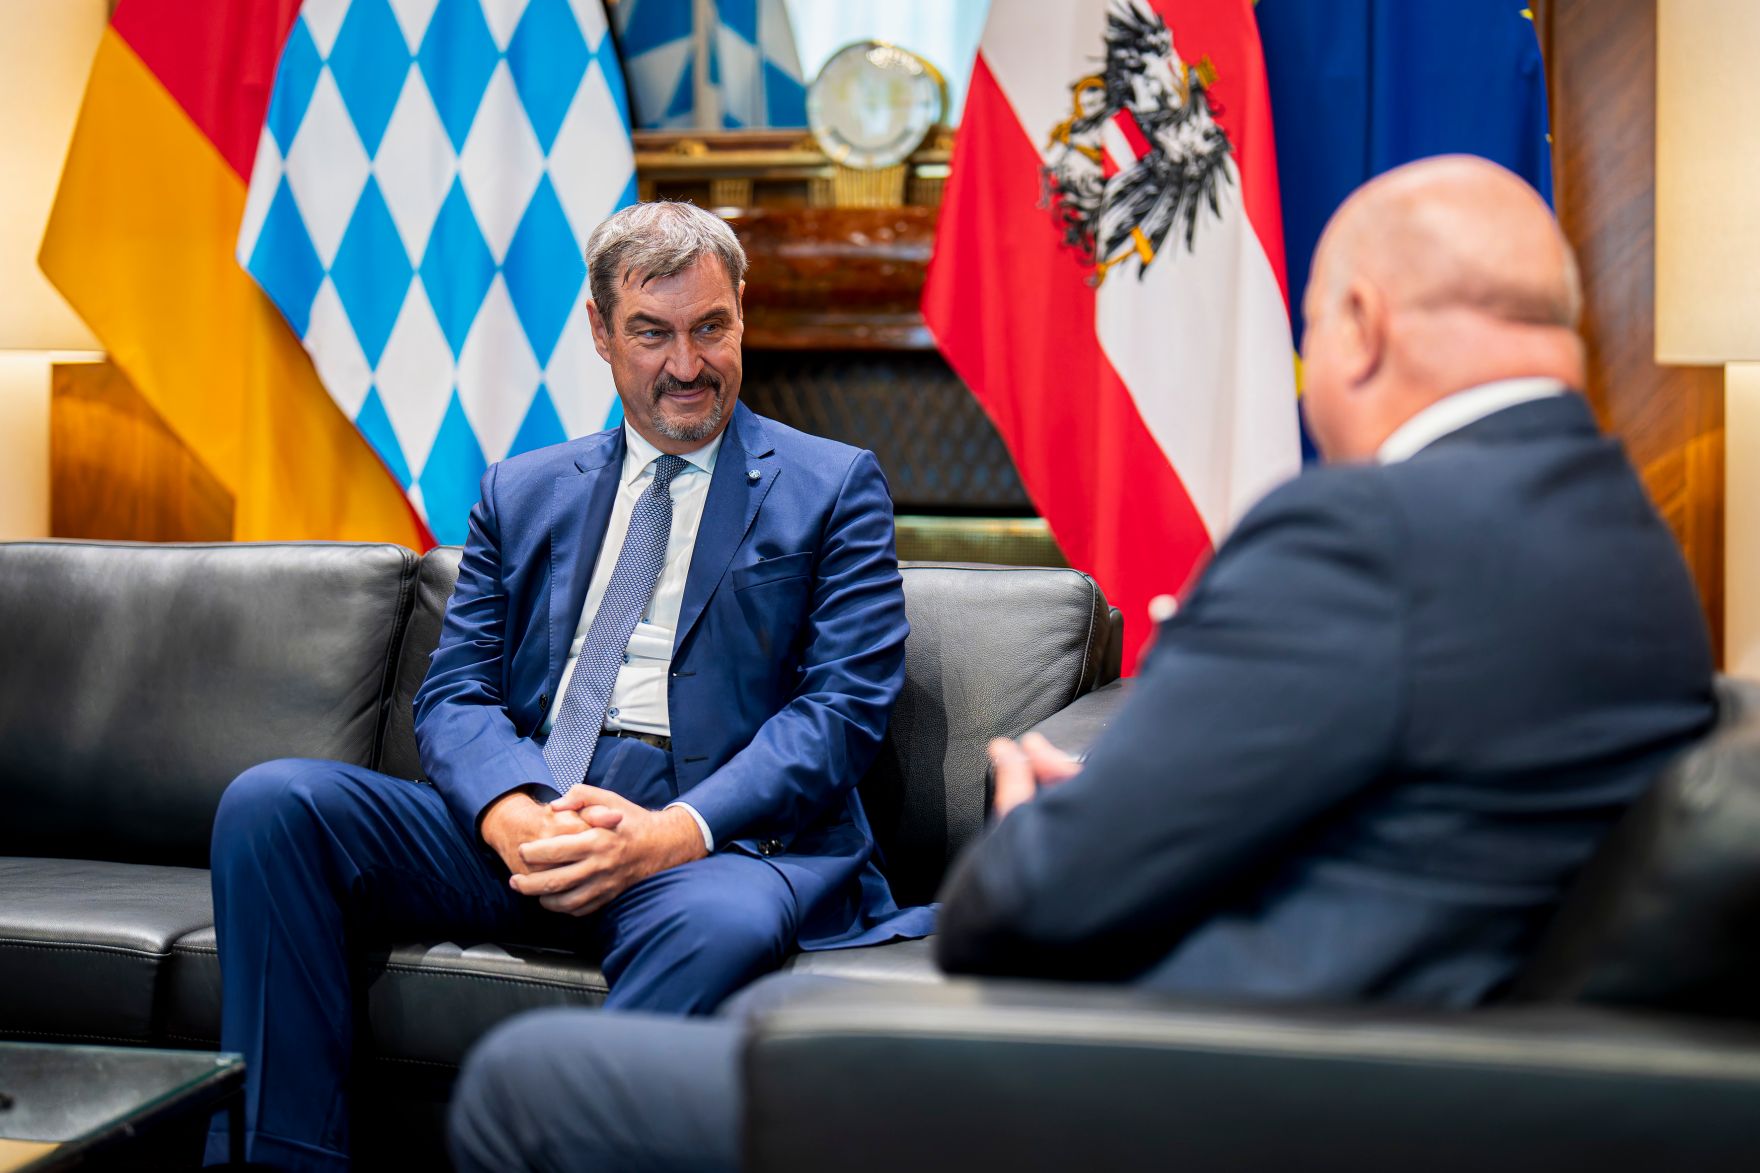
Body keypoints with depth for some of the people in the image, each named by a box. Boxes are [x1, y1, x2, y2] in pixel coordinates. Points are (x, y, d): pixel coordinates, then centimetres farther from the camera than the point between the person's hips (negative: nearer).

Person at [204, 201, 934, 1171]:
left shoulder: (834, 489, 10)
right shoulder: (521, 492, 21)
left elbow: (842, 707, -1)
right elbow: (456, 692, 11)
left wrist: (675, 832, -18)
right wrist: (511, 813, -14)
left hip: (714, 838, -4)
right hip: (519, 828, 4)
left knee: (720, 924, -40)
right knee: (270, 801, -18)